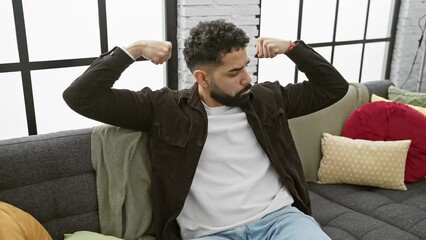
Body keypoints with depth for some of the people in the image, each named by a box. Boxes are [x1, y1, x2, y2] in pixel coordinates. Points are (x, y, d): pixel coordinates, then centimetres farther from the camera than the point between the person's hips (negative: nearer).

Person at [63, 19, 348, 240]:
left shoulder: (266, 98, 11)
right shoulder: (164, 107, 1)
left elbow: (334, 87, 19)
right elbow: (81, 97, -2)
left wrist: (291, 47, 9)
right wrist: (133, 49, -6)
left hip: (280, 217, 3)